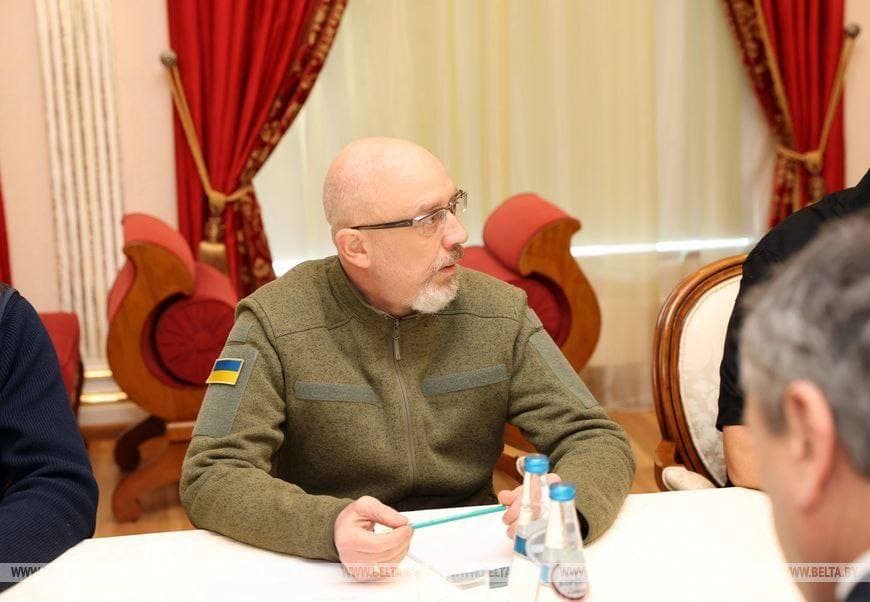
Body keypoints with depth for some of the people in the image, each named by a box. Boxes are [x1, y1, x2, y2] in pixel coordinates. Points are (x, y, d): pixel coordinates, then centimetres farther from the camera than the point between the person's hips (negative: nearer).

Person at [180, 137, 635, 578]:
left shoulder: (499, 313, -4)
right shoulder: (275, 322, -12)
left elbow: (599, 441, -3)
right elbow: (210, 478, -15)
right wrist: (329, 527, -33)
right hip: (333, 575, -2)